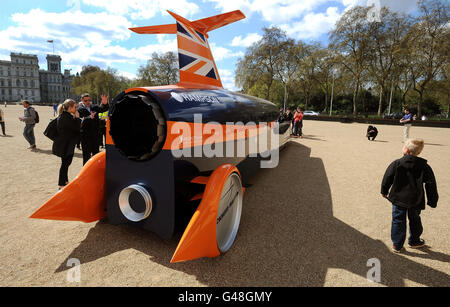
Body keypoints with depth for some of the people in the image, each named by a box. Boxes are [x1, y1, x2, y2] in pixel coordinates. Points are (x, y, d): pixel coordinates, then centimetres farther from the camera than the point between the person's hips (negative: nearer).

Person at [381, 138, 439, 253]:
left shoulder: (396, 164, -13)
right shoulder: (424, 167, -7)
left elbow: (387, 178, -6)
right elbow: (431, 185, -2)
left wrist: (384, 191, 9)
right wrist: (432, 201, 8)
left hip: (398, 199, -2)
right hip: (415, 201, 2)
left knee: (398, 221, 10)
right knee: (415, 221, 23)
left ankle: (397, 245, 17)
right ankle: (414, 241, 40)